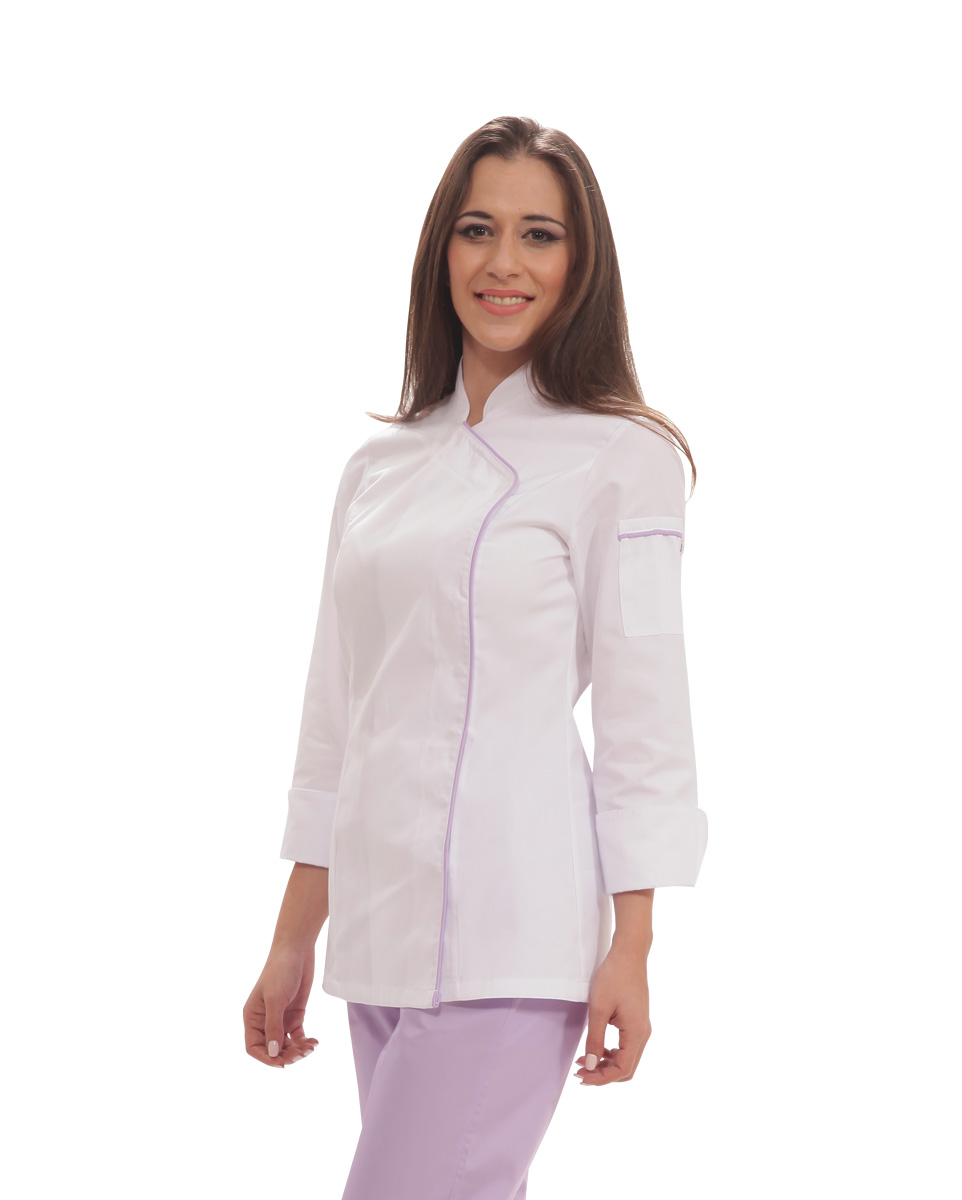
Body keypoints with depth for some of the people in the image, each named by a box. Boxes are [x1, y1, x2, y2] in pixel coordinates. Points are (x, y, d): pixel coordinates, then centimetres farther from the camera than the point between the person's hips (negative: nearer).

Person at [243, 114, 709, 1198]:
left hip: (506, 928, -6)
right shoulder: (380, 466, 14)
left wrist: (632, 947, -8)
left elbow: (642, 708, -4)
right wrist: (294, 937, 15)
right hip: (381, 924, 6)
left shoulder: (620, 457, -2)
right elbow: (337, 709, 16)